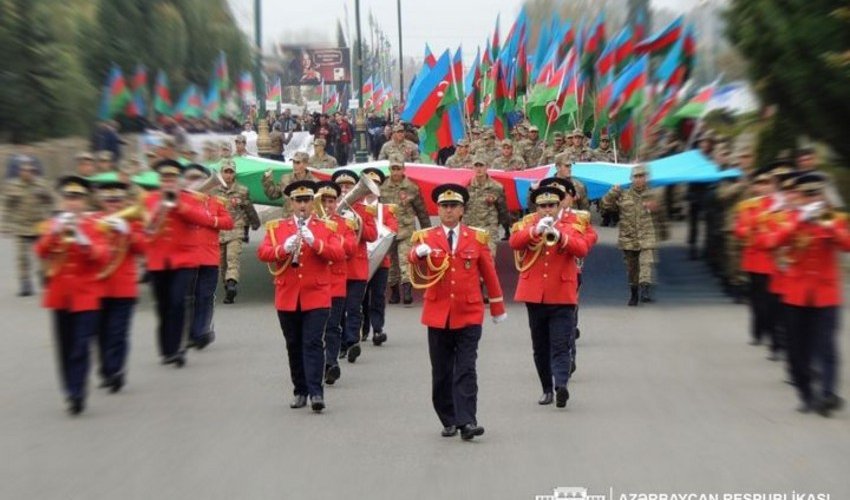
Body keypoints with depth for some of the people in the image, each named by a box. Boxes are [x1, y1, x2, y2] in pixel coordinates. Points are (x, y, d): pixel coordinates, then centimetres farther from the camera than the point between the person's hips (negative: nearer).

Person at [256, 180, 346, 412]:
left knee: (313, 343, -10)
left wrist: (315, 242, -21)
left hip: (316, 296, -2)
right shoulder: (276, 227, 8)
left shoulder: (326, 227, 4)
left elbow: (339, 254, -8)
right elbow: (262, 253, -4)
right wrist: (284, 249, -21)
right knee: (294, 345, 9)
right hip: (287, 297, 2)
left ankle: (316, 393, -10)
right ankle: (300, 391, 20)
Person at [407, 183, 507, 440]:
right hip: (438, 314, 1)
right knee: (442, 372, 7)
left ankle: (467, 421, -6)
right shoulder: (426, 237, 3)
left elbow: (489, 273, 10)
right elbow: (413, 261, -16)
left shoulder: (477, 237, 5)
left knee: (466, 370, -5)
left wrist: (498, 308, 13)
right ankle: (449, 421, 18)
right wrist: (418, 254, -40)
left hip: (469, 315, -1)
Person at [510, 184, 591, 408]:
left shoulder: (570, 227, 4)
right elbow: (514, 242, -12)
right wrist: (536, 230, -27)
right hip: (534, 295, 3)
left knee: (561, 346, -11)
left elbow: (582, 249, -14)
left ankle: (561, 385, -22)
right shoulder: (528, 225, 7)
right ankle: (547, 389, 21)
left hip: (562, 297, -2)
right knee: (540, 347, 11)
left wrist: (559, 236, -28)